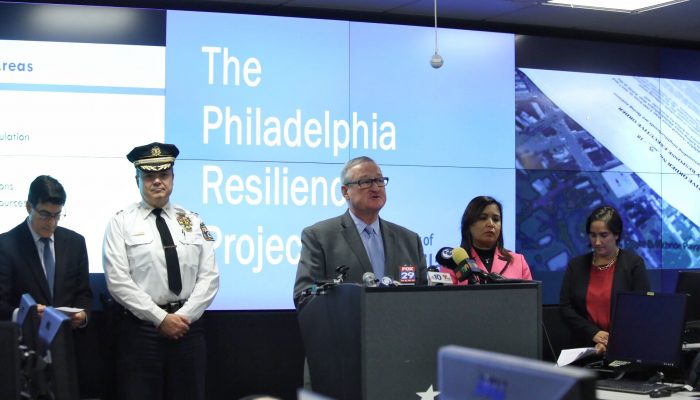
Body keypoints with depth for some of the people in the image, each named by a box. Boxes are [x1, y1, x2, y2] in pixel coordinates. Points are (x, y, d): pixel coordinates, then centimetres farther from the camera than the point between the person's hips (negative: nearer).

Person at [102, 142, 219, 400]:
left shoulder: (193, 222, 11)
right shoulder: (122, 223, 1)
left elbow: (209, 277, 4)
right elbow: (118, 281, -8)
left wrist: (183, 316, -9)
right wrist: (160, 318, -12)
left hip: (188, 327, 3)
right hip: (141, 328, -3)